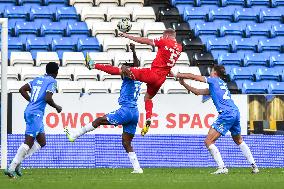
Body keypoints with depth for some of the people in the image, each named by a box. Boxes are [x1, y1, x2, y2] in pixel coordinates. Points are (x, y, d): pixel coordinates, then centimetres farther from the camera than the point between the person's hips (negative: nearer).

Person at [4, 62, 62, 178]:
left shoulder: (38, 80, 17)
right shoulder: (52, 82, -5)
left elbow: (22, 90, 16)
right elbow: (48, 98, -18)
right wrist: (56, 107, -1)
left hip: (29, 111, 9)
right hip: (36, 114, -9)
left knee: (42, 142, 14)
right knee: (29, 142, -10)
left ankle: (17, 161, 5)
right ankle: (11, 168, -15)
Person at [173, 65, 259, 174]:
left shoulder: (214, 80, 7)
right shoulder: (221, 84, 28)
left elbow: (194, 77, 7)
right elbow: (198, 92, 29)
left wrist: (178, 75, 20)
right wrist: (183, 84, 28)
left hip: (226, 114, -9)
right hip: (235, 112, 9)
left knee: (208, 141, -8)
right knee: (239, 141, 27)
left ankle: (222, 168, -17)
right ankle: (254, 166, 24)